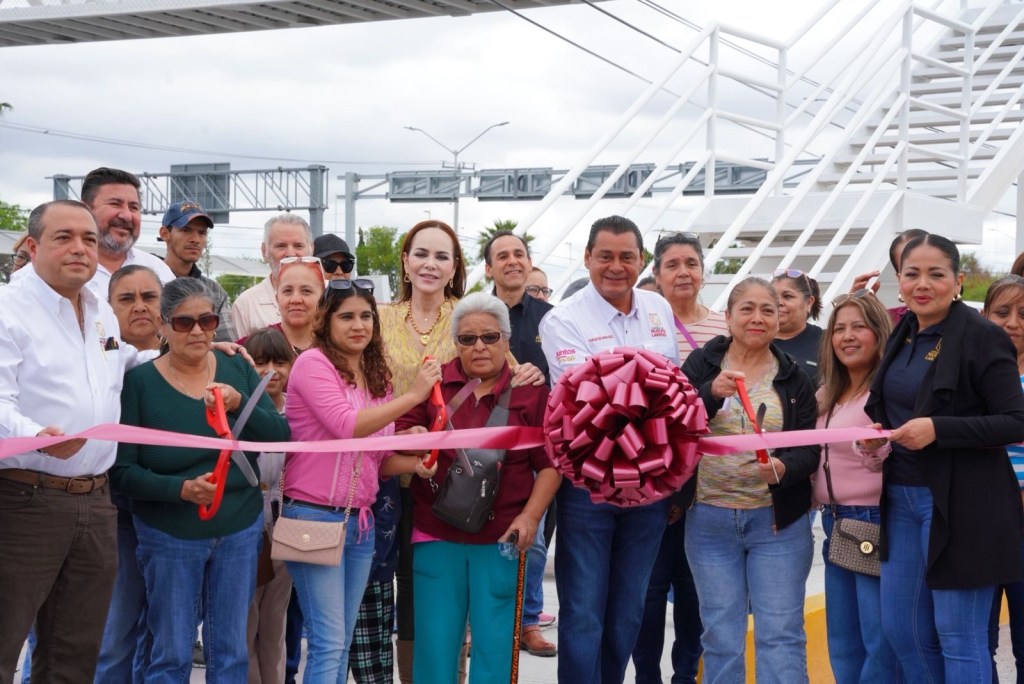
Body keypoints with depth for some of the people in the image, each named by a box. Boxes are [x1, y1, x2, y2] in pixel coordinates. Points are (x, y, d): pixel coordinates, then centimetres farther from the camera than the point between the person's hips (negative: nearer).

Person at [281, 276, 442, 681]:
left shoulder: (377, 376, 12)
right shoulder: (313, 362, -9)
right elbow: (347, 425, -22)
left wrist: (413, 464, -5)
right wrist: (413, 395, -19)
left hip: (361, 521, 7)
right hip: (314, 517, -7)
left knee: (341, 644, 12)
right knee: (329, 643, -8)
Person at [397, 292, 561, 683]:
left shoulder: (530, 392, 3)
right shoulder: (434, 383, 5)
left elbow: (550, 462, 2)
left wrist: (531, 516, -9)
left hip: (502, 537, -1)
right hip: (436, 534, 1)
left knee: (494, 643, 4)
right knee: (434, 641, 4)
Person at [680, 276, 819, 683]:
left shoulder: (793, 377, 4)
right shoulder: (701, 364, 2)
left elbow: (810, 449, 0)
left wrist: (783, 468, -22)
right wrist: (712, 393, -26)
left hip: (779, 521, 0)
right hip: (709, 519, 0)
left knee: (781, 634, 0)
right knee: (721, 634, 8)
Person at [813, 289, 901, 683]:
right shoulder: (827, 396, 14)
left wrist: (873, 447, -34)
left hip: (877, 521, -8)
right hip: (836, 523, 8)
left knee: (879, 638, -4)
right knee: (842, 640, 14)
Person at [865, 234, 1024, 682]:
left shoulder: (982, 337, -11)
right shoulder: (902, 335, 10)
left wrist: (938, 429, -23)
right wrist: (879, 431, 5)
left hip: (960, 506, -7)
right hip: (901, 498, 8)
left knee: (959, 636, 0)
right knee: (899, 629, 13)